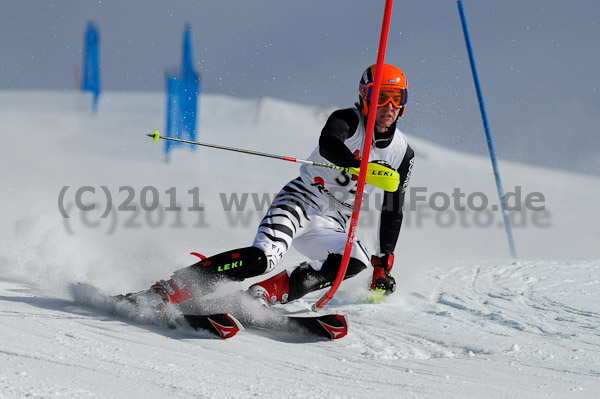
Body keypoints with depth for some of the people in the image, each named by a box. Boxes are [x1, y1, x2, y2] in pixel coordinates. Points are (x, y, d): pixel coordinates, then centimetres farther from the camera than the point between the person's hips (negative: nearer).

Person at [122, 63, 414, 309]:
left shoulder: (402, 154, 5)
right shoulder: (347, 120, -8)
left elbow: (393, 212, 14)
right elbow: (328, 145, -32)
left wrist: (383, 264, 9)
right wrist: (362, 166, -50)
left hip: (329, 227, 5)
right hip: (300, 200, -5)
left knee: (356, 261, -26)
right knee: (262, 258, -29)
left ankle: (263, 295, -23)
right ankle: (164, 292, -27)